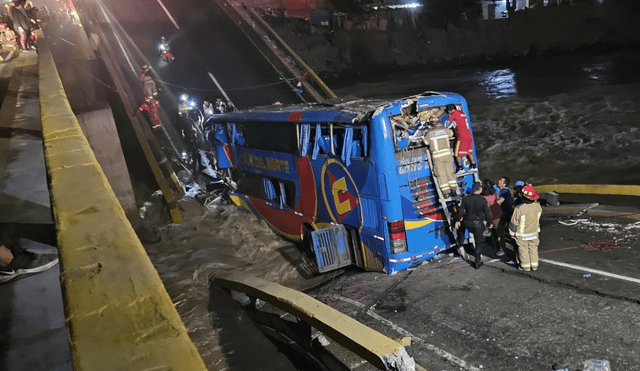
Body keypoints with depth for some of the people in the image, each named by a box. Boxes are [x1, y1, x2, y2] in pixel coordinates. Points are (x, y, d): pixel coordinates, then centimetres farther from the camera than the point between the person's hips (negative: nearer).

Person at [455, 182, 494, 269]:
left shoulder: (465, 199, -6)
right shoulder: (483, 200, -12)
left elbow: (461, 211, -2)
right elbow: (487, 212, -6)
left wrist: (458, 220, 7)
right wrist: (490, 223, 7)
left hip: (467, 222, 2)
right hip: (477, 223, -2)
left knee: (461, 225, 39)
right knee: (479, 242, 10)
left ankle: (459, 242, 47)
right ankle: (477, 262, 14)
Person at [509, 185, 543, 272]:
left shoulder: (519, 209, -29)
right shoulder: (538, 206, -15)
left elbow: (514, 223, -17)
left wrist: (512, 233, -2)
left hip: (522, 235, -4)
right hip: (534, 233, 4)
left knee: (523, 249, 13)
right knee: (533, 248, 20)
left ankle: (525, 266, 25)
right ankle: (534, 265, 30)